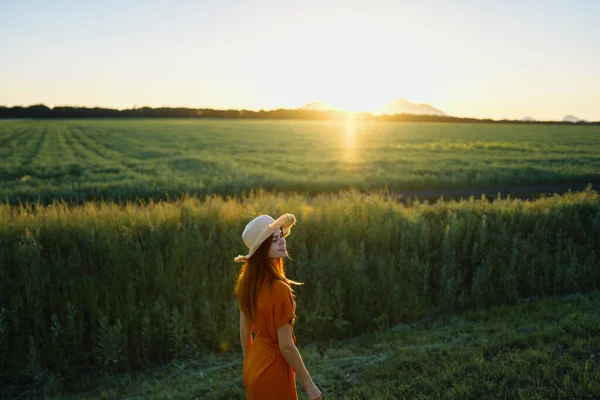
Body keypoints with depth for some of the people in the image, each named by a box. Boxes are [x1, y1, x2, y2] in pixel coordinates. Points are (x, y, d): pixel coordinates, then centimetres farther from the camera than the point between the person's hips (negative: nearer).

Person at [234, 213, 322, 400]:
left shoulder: (247, 280, -4)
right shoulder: (278, 288, -27)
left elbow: (244, 332, 5)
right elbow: (286, 346, -23)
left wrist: (251, 366, 18)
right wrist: (308, 384, -13)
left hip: (254, 369, 7)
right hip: (273, 372, -7)